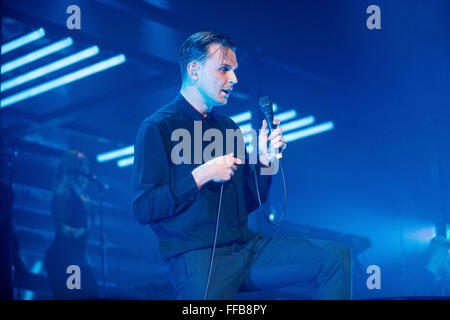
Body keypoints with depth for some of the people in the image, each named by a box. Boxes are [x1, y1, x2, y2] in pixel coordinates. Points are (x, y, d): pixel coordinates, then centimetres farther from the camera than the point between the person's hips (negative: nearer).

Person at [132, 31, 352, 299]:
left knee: (336, 257, -9)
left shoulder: (228, 127, 19)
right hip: (198, 257, -7)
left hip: (248, 246, 7)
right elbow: (143, 209, -11)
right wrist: (201, 176, -15)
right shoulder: (157, 128, -2)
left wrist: (264, 159, 5)